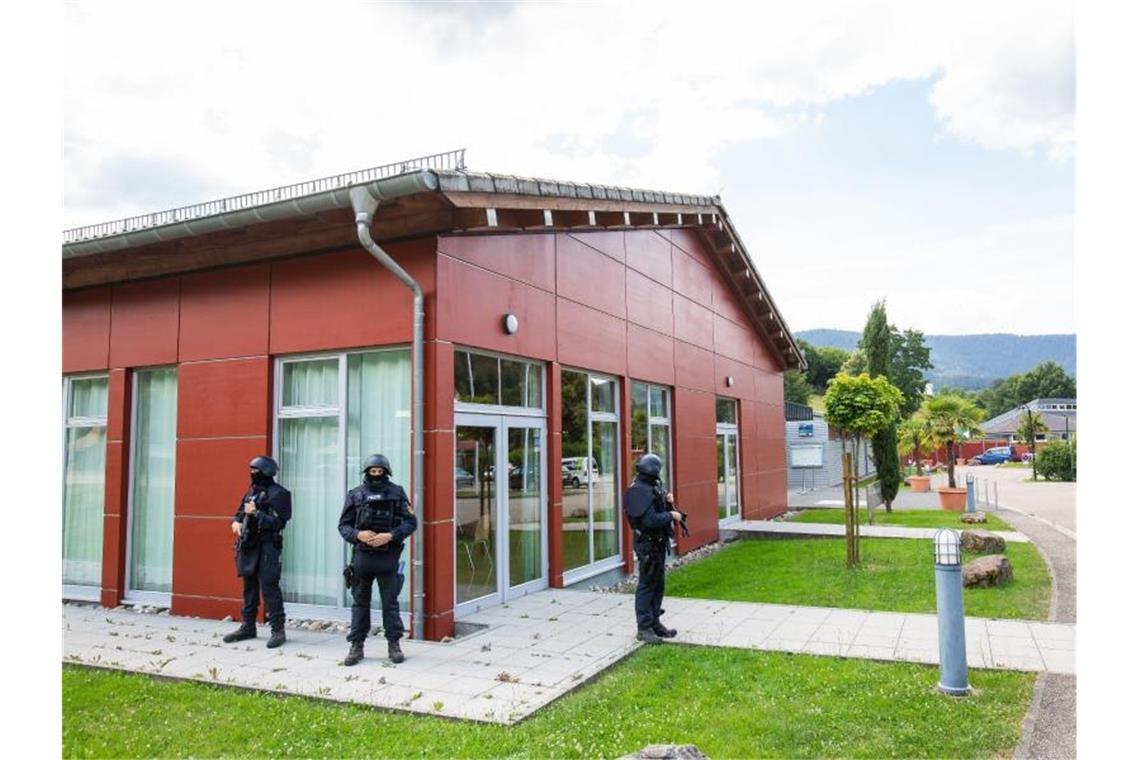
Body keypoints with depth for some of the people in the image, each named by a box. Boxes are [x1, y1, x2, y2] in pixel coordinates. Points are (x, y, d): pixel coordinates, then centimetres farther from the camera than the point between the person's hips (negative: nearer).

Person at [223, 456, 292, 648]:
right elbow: (240, 512, 22)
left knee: (269, 588, -9)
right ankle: (248, 627, 25)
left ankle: (278, 630, -4)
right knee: (249, 588, 15)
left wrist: (256, 513, -20)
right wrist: (236, 522, 1)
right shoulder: (252, 491, 15)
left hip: (266, 548, -8)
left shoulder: (278, 494, -10)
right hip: (248, 546, 8)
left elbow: (277, 522, -18)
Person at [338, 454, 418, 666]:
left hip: (388, 556, -1)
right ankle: (356, 646, 17)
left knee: (390, 602, 6)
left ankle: (394, 644, 15)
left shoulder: (397, 493, 1)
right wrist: (358, 534, -14)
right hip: (362, 555, 1)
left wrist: (390, 536, -15)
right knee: (360, 602, 9)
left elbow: (410, 522, -1)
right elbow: (343, 525, 6)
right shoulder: (355, 495, 4)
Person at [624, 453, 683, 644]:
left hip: (657, 543, 10)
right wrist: (671, 516, -16)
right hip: (648, 544, -10)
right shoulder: (641, 491, -20)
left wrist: (668, 503, -1)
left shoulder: (651, 488, 11)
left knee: (658, 584, 17)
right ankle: (644, 628, 4)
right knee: (647, 585, -3)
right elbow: (650, 520, -28)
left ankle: (654, 623, 27)